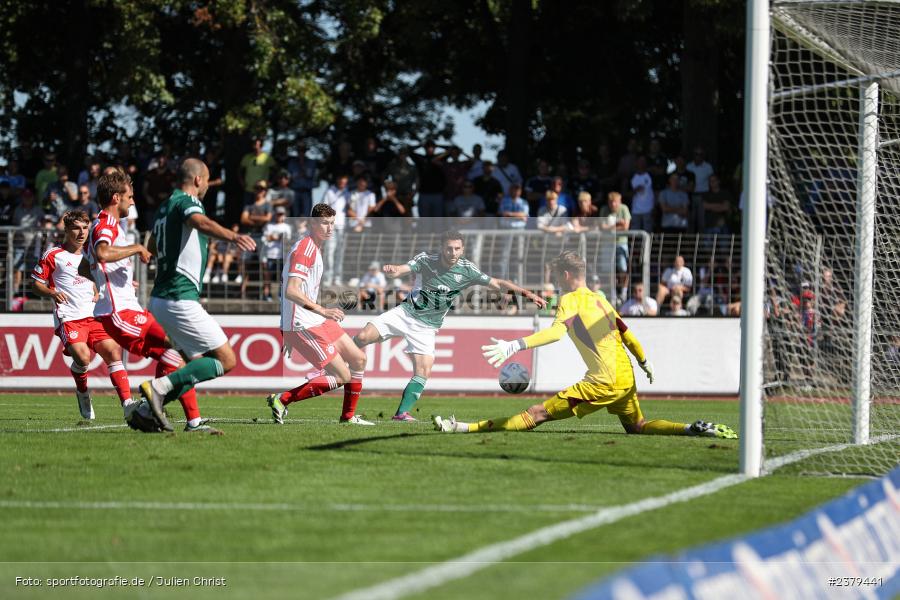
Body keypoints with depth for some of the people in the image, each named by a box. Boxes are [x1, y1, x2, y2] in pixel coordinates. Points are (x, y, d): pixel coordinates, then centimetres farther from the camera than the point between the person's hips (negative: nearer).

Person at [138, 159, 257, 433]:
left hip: (161, 298, 10)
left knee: (194, 361, 20)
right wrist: (233, 236, -54)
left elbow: (152, 248, 34)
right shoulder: (187, 202, -10)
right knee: (226, 360, -9)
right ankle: (158, 387, -18)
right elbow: (202, 223, -36)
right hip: (181, 299, -10)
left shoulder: (166, 207, 16)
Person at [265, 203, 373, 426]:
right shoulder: (304, 250, -16)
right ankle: (281, 400, -7)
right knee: (342, 376, -11)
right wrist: (322, 311, -35)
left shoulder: (315, 248, 17)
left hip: (317, 322, 10)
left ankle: (348, 416, 26)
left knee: (358, 359, 14)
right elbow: (291, 291, -28)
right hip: (303, 326, -10)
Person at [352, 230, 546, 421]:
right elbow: (399, 270, -24)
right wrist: (390, 270, -49)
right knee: (363, 337, -17)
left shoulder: (467, 270, -6)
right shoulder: (426, 261, -11)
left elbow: (498, 283, -2)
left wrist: (527, 293, -11)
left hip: (427, 326, 1)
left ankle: (402, 413, -9)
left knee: (423, 372, -15)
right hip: (405, 312, -1)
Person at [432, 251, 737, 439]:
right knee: (637, 426, 28)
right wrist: (645, 364, 42)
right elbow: (628, 335, 25)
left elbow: (557, 332, -25)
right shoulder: (601, 299, 18)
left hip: (602, 382, -7)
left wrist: (514, 345, -34)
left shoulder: (570, 300, -6)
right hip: (627, 379, 7)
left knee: (538, 414, -11)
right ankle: (694, 429, 9)